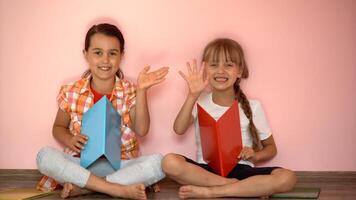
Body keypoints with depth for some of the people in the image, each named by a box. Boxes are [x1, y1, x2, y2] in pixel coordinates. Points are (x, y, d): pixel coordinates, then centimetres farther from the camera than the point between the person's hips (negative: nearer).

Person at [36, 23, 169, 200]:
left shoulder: (129, 92, -1)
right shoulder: (71, 92, -1)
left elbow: (141, 130, -14)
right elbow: (59, 128, 11)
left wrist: (141, 90, -22)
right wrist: (69, 141, -12)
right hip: (82, 164, 0)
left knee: (158, 162, -28)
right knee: (44, 156, -28)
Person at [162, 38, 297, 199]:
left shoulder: (252, 107, 4)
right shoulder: (200, 102, 4)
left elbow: (271, 147, 12)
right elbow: (179, 129, -14)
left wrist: (254, 156, -9)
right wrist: (192, 96, -23)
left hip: (240, 170, 0)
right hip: (206, 170, 0)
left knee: (287, 178, -27)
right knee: (170, 162, -30)